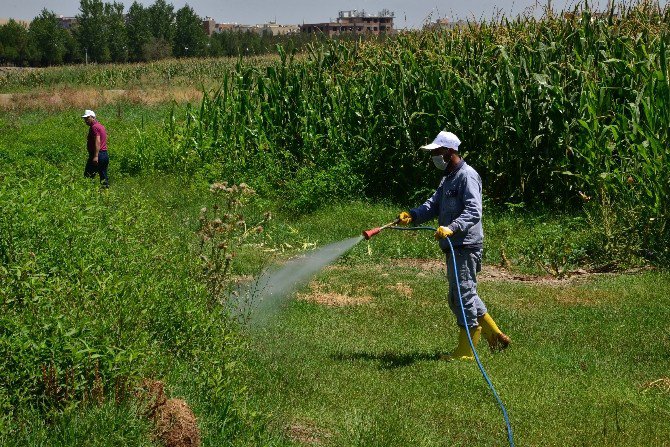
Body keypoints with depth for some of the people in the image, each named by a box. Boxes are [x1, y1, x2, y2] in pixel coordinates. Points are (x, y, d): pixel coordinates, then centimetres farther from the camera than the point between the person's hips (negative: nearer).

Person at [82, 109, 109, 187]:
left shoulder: (94, 127, -10)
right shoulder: (100, 126, 20)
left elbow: (97, 142, -21)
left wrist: (96, 156, -28)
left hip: (98, 154, -10)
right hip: (105, 154, 10)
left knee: (88, 176, -7)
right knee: (104, 176, 9)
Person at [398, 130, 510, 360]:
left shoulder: (467, 176, -13)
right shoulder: (448, 178, 19)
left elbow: (473, 212, -24)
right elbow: (433, 205, 12)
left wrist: (451, 228, -38)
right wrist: (412, 215, -6)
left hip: (466, 246, -11)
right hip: (454, 247, 11)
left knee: (463, 295, -3)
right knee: (458, 297, 17)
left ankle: (465, 351, 5)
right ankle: (495, 336, 27)